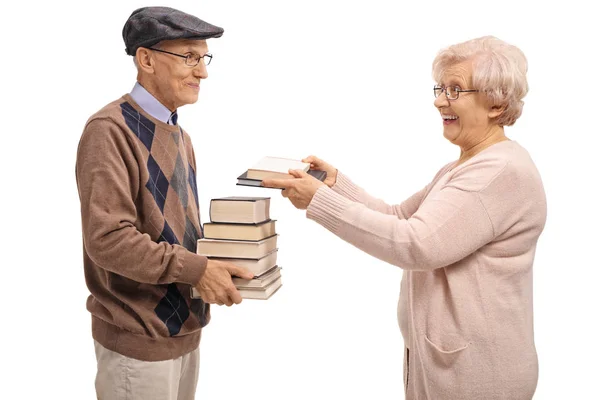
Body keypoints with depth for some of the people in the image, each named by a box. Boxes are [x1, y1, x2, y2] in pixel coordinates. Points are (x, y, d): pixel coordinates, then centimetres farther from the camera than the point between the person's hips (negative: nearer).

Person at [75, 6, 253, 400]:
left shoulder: (178, 135, 12)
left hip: (183, 328, 8)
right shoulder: (110, 130, -16)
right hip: (139, 338, -8)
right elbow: (108, 238, -24)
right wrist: (196, 269, -23)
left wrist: (222, 257, -1)